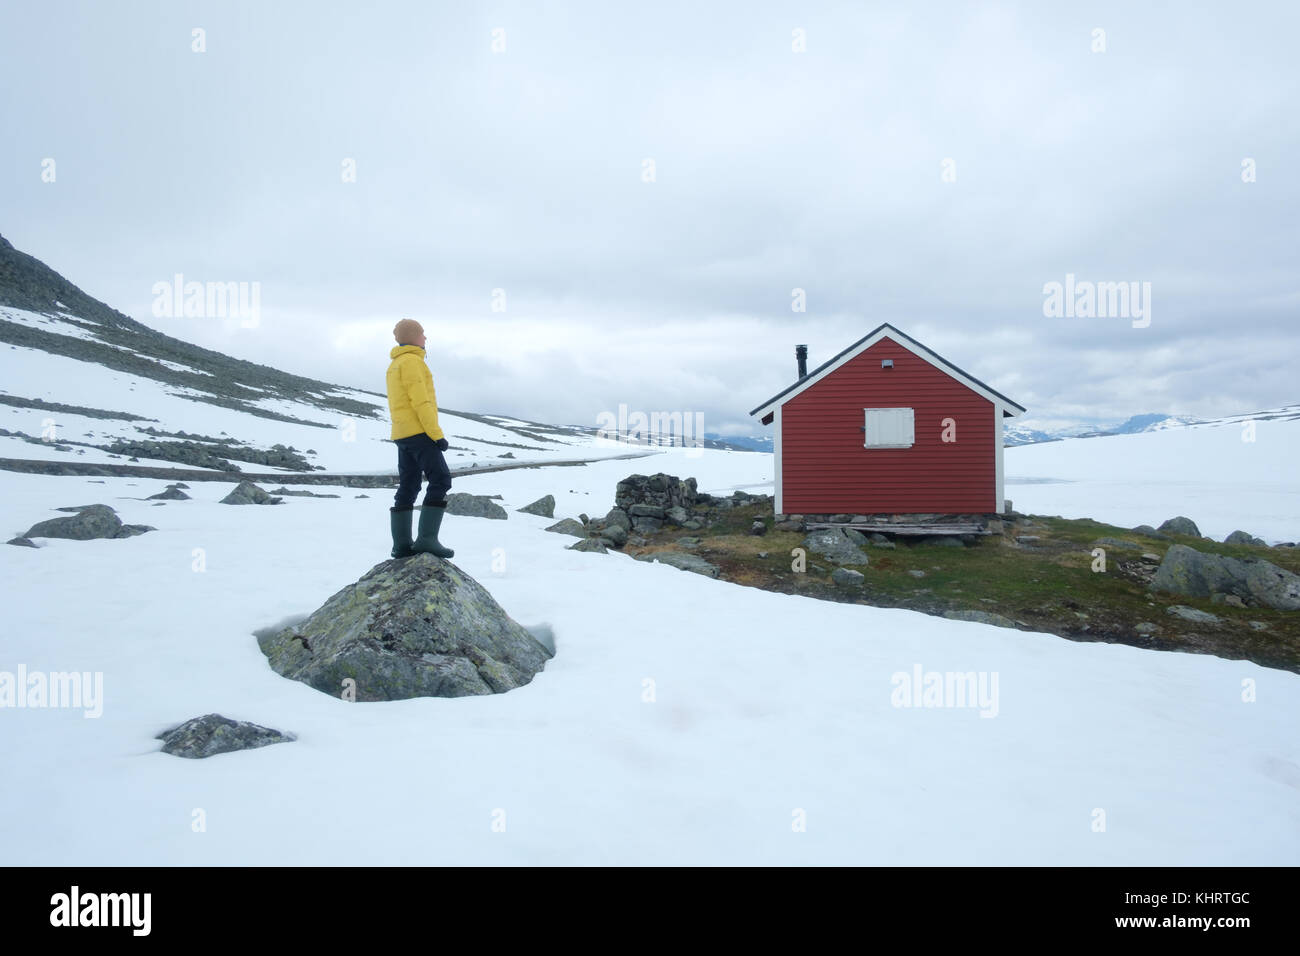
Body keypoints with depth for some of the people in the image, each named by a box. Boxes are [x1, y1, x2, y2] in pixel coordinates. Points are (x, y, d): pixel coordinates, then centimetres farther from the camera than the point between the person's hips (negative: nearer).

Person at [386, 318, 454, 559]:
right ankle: (427, 538, -19)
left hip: (402, 435, 10)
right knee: (440, 481, -11)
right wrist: (437, 434, -19)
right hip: (419, 432, -10)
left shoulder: (394, 366, 21)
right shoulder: (411, 361, -11)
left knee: (408, 488, 7)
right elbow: (421, 402, -18)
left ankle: (402, 544, 4)